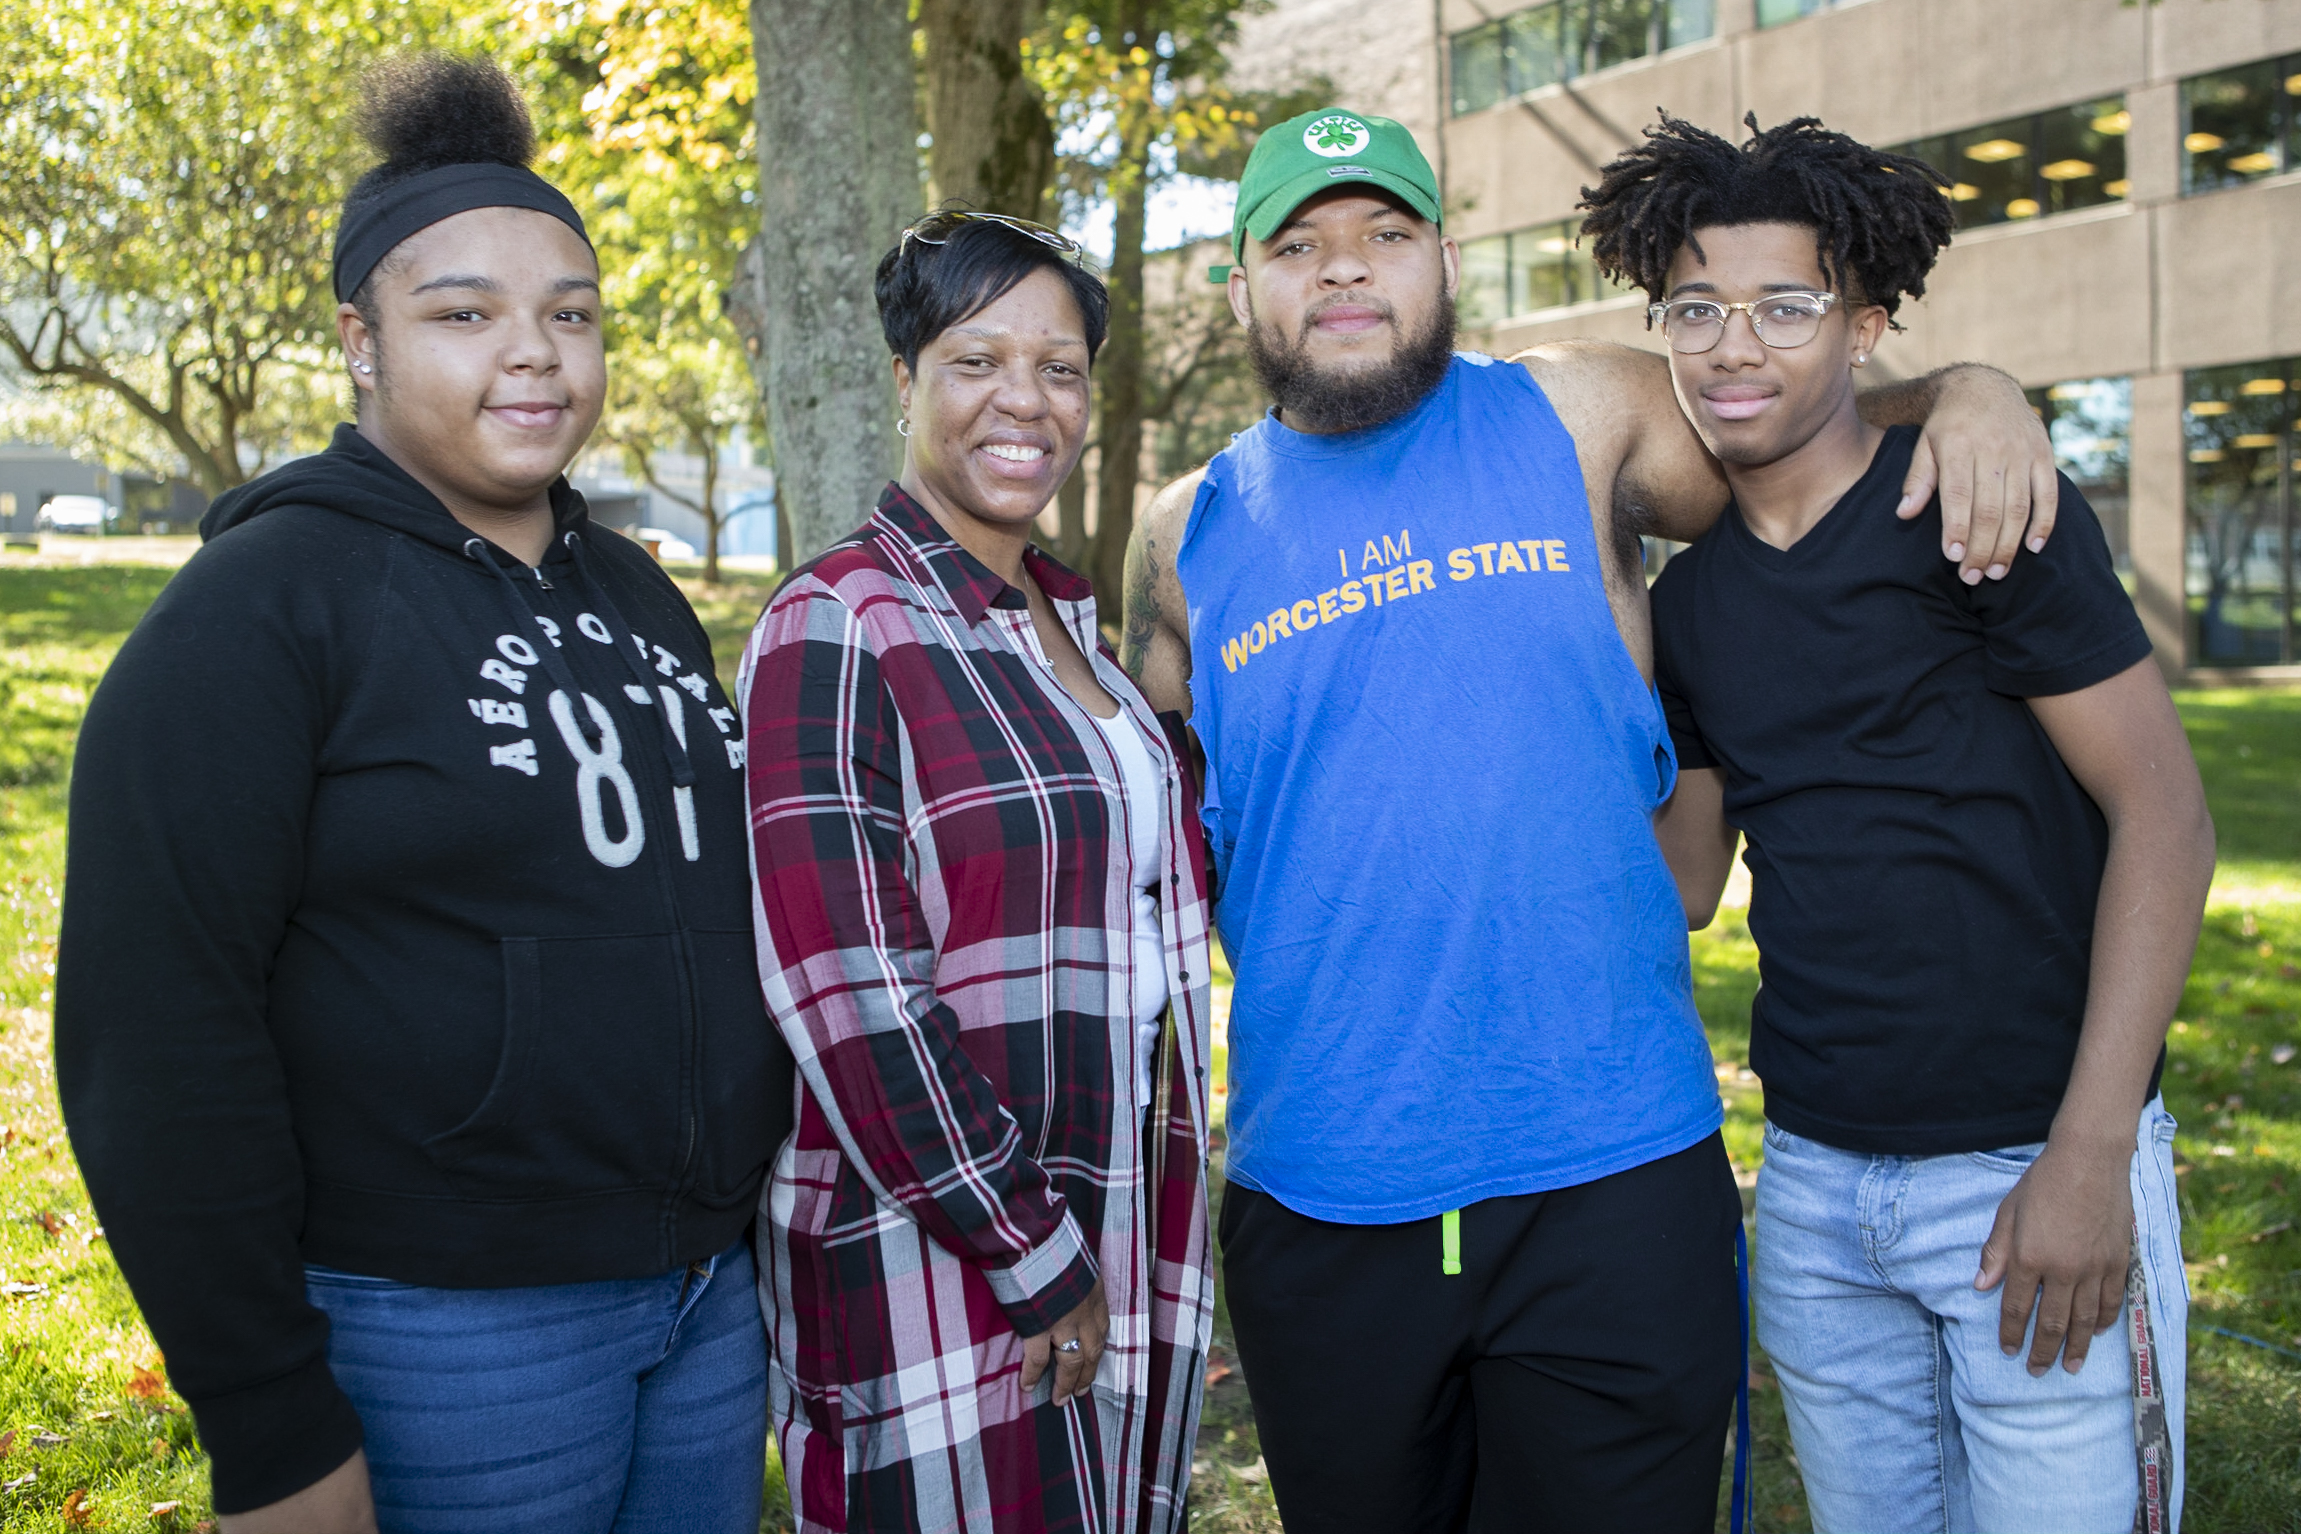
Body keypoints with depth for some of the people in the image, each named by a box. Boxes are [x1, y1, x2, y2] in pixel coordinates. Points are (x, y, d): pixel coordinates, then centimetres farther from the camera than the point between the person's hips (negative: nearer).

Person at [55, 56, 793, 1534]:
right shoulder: (261, 610, -11)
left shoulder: (640, 599, 10)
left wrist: (751, 1229, 16)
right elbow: (158, 1035, -15)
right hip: (447, 1332, -6)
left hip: (713, 1292, 6)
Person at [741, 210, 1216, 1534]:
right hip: (936, 1247, -7)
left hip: (1121, 1220, 7)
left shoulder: (1070, 618, 10)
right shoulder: (840, 628, -13)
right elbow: (845, 993, -19)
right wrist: (1029, 1259, -16)